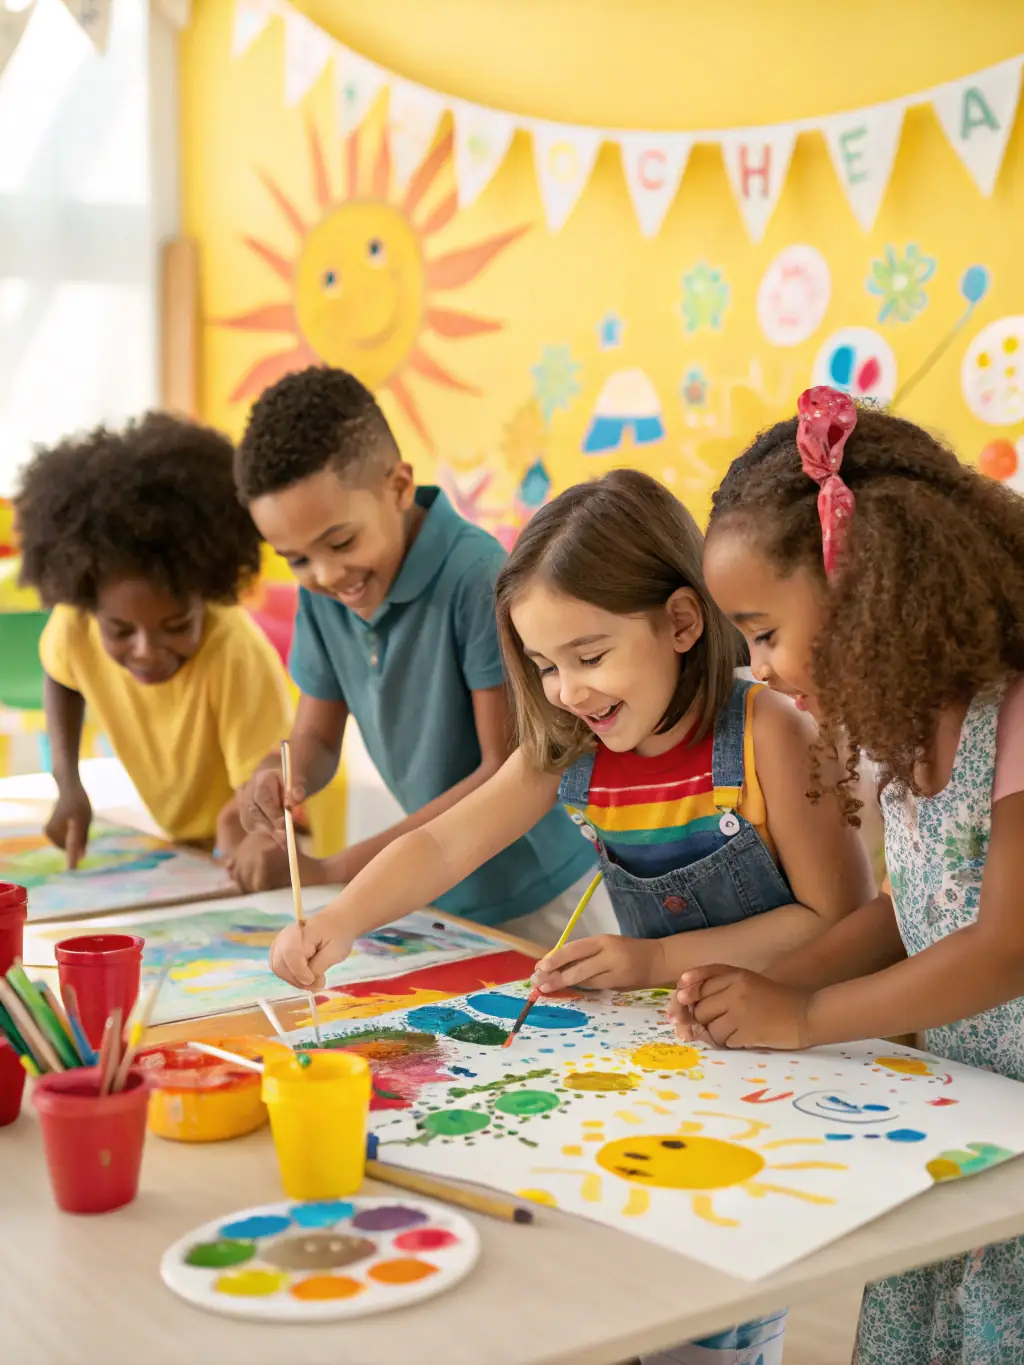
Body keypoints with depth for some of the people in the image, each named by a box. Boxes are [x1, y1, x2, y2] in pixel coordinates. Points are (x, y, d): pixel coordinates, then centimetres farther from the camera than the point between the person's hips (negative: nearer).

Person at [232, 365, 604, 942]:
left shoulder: (478, 576, -24)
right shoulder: (320, 593, -2)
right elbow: (317, 736, 8)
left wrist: (332, 870, -22)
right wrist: (283, 778, -18)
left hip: (544, 900, -5)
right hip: (442, 902, 6)